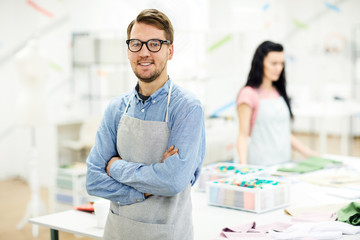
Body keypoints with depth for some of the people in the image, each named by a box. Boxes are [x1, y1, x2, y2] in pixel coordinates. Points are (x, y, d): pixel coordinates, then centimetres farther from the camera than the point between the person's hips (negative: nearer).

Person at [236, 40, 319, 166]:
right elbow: (243, 135, -6)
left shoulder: (279, 93, 17)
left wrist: (309, 154, 17)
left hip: (284, 163, 6)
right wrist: (243, 165, -21)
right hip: (261, 165, -6)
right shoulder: (249, 94, -5)